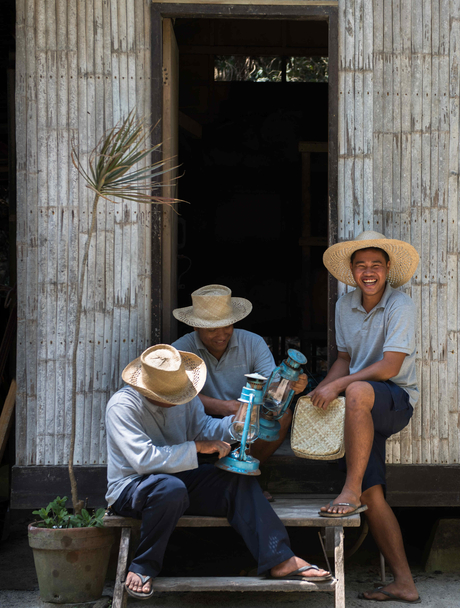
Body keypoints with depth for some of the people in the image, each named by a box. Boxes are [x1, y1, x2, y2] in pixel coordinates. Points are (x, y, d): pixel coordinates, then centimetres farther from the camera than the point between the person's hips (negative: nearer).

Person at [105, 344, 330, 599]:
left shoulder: (183, 399, 2)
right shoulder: (122, 406, -21)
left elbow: (204, 427, 11)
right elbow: (144, 459, -29)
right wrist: (197, 447, -24)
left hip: (177, 478, 7)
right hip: (129, 488, -7)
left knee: (239, 481, -13)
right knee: (171, 489, -41)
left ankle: (280, 561, -16)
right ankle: (143, 568, -22)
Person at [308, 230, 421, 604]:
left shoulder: (400, 306, -12)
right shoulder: (345, 307, 9)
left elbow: (389, 367, -19)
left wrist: (337, 386, -22)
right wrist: (319, 391, -1)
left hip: (398, 401, -6)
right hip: (365, 412, 6)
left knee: (358, 392, -40)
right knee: (373, 494, -5)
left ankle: (351, 491, -34)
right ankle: (404, 583, -1)